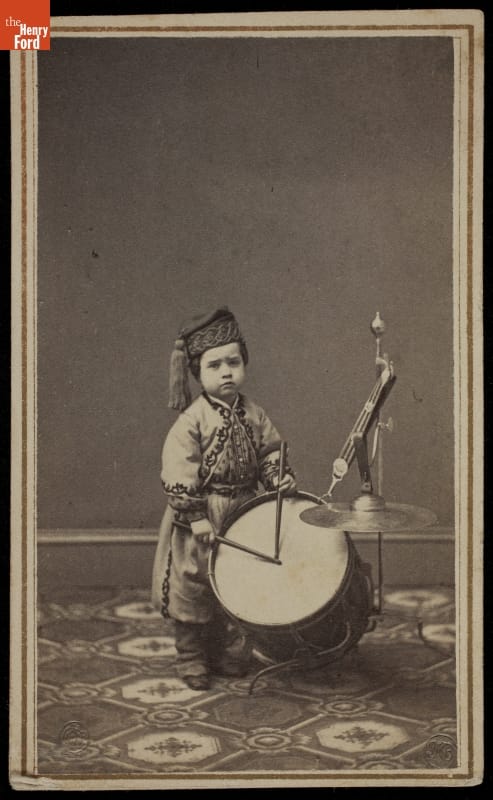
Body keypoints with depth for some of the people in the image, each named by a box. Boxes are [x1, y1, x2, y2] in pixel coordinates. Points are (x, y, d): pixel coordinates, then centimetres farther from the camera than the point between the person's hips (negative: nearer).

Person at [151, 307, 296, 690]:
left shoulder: (254, 415, 2)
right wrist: (196, 517, -21)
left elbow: (270, 452, 11)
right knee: (193, 589, 4)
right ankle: (191, 659, 20)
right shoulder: (193, 420, -15)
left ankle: (229, 654, 29)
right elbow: (178, 473, -18)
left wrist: (282, 479, -9)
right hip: (200, 517, -5)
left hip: (242, 514, 5)